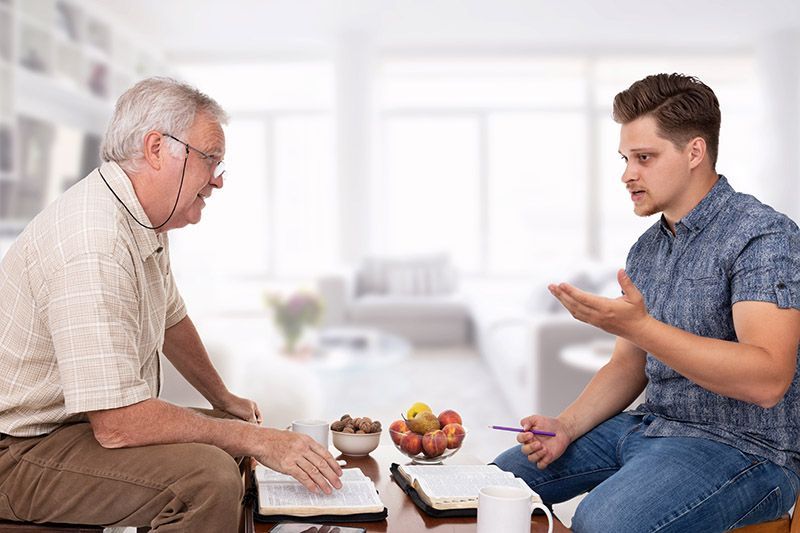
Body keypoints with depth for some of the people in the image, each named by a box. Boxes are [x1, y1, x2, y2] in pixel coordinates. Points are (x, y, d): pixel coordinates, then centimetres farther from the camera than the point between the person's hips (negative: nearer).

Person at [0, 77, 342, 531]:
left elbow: (170, 319, 22)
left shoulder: (147, 221, 5)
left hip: (96, 420, 10)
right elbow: (117, 425, -31)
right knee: (209, 475, -29)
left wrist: (224, 398, 27)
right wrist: (254, 438, -23)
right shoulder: (93, 244, -28)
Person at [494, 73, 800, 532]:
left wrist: (638, 326, -34)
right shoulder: (646, 249, 11)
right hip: (649, 426, 8)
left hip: (744, 446, -8)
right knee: (503, 477, 4)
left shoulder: (763, 236, -15)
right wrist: (567, 427, -1)